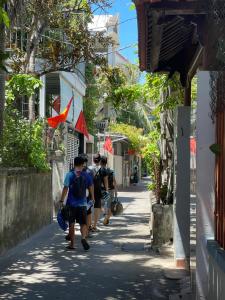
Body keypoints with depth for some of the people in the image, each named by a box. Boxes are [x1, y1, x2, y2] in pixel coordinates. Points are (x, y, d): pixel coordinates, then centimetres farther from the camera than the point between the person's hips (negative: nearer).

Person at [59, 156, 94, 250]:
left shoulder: (70, 175, -5)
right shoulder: (86, 175, 2)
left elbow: (65, 188, -10)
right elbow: (90, 188, 10)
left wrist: (61, 201, -7)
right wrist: (93, 199, 25)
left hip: (72, 203, -1)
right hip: (82, 203, 1)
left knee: (71, 224, 8)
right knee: (83, 223, 9)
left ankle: (72, 244, 13)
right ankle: (83, 237, -16)